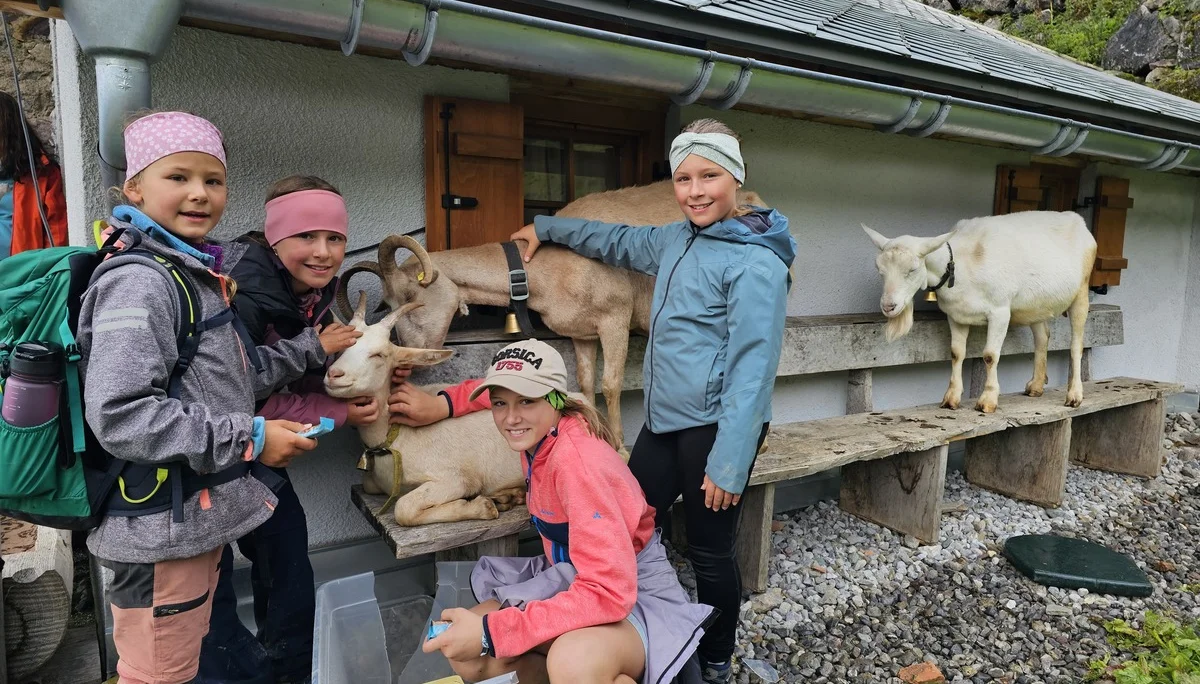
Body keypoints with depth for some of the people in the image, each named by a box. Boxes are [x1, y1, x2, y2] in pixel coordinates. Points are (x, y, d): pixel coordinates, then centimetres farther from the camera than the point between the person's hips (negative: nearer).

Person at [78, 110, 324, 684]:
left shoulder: (195, 275, 11)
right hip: (160, 527, -9)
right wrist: (247, 438, -21)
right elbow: (119, 416, -27)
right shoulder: (139, 281, -19)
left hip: (201, 516, 9)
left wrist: (306, 353, 13)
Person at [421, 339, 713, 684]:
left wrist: (490, 631, -34)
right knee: (463, 653, -2)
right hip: (576, 581, 8)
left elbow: (609, 591, -34)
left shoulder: (576, 458, -28)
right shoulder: (541, 432, -5)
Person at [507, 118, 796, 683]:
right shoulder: (676, 239, 10)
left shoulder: (756, 262, -15)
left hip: (715, 426, -7)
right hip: (664, 419, 8)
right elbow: (617, 241, 28)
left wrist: (729, 464, -19)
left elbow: (753, 368, -18)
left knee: (710, 552, 7)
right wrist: (546, 227, 35)